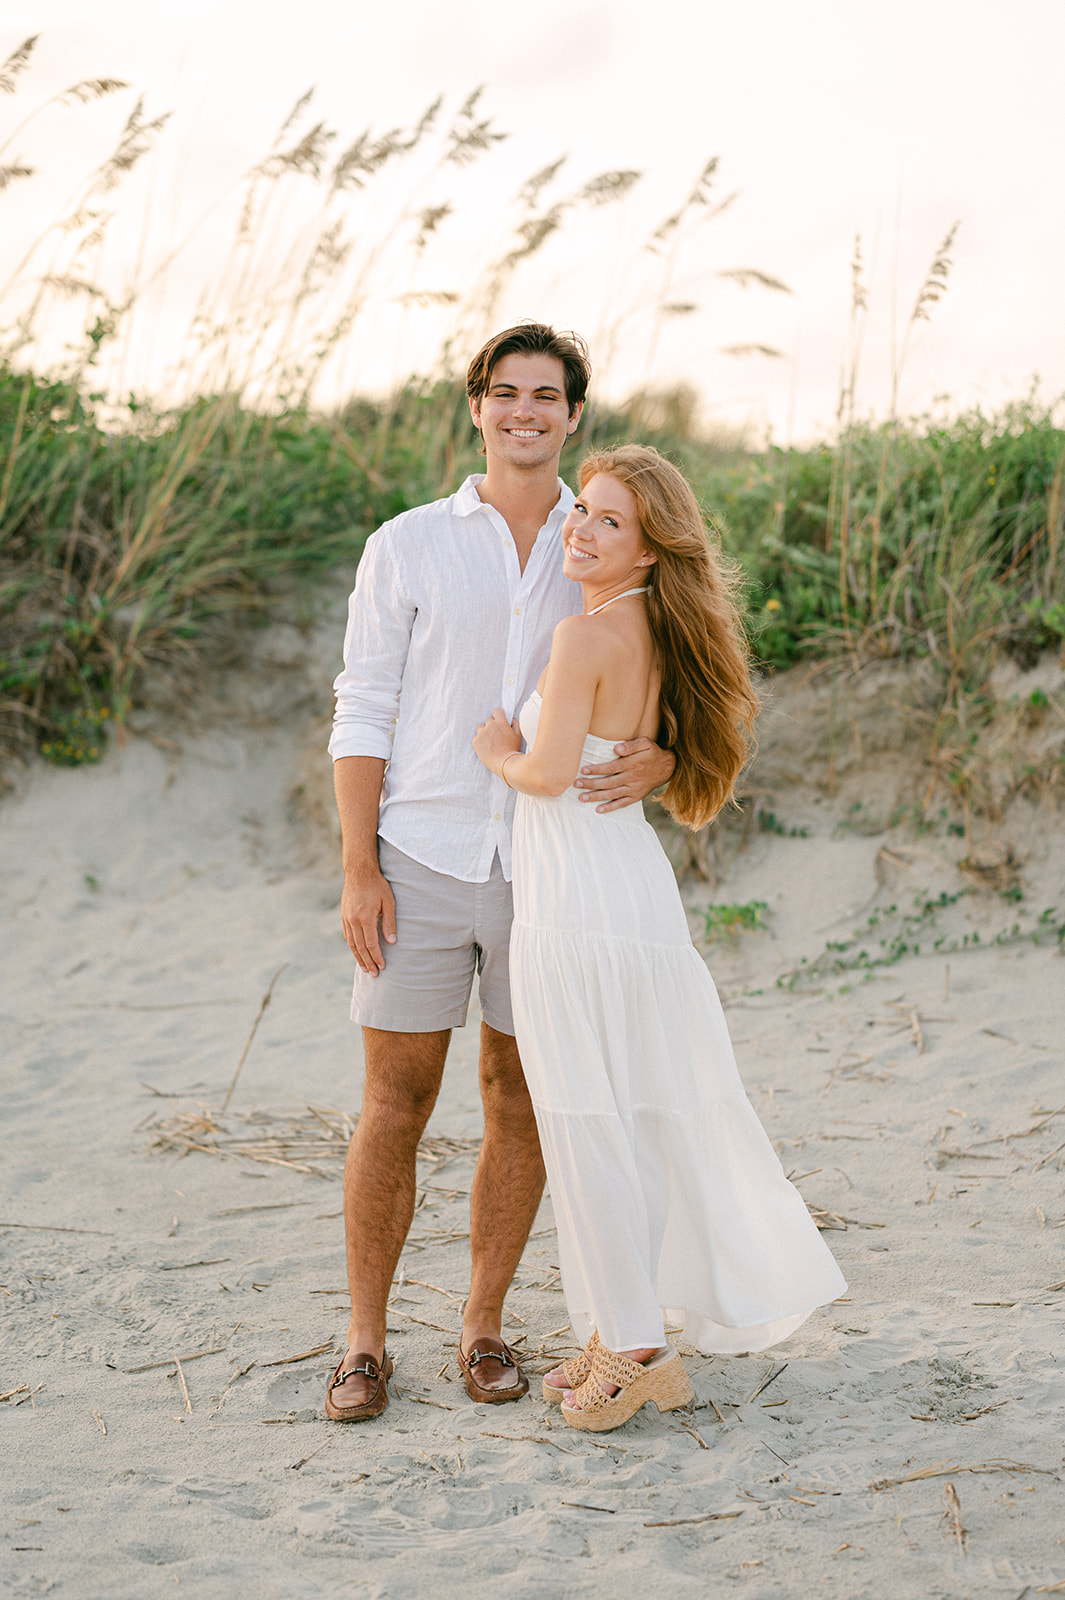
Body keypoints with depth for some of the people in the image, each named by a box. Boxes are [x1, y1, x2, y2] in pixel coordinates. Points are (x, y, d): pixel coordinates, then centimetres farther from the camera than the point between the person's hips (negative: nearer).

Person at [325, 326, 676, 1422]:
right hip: (420, 866, -1)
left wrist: (659, 757, -22)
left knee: (519, 1108, 8)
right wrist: (357, 872, -9)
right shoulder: (406, 548, 1)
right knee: (393, 1108, 2)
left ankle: (482, 1327, 24)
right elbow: (363, 715, 0)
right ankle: (364, 1343, 15)